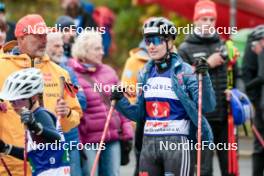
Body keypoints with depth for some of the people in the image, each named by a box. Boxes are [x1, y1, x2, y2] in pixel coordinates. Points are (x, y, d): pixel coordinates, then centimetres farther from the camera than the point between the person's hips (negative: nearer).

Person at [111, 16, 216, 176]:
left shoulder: (185, 72, -7)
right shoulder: (145, 73, 10)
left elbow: (207, 106, -15)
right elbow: (139, 114, 14)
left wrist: (204, 77, -27)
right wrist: (120, 101, -1)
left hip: (177, 144, -6)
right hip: (149, 143, 6)